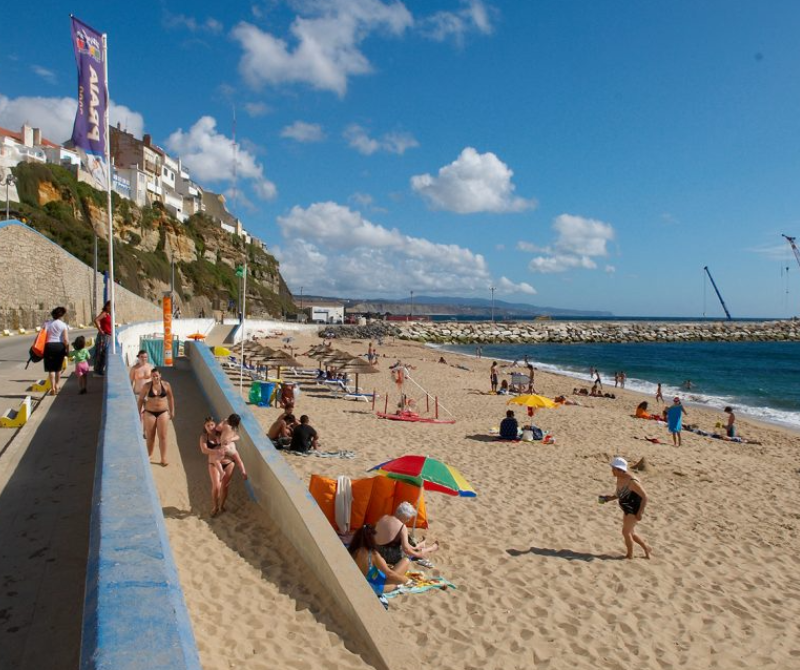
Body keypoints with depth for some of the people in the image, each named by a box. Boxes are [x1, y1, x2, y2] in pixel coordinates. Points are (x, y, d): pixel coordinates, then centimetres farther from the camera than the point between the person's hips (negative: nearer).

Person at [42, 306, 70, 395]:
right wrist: (67, 350, 1)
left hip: (49, 346, 0)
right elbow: (66, 340, -8)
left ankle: (53, 388, -4)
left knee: (51, 368, 3)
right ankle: (56, 386, 23)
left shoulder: (47, 324, 4)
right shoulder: (63, 325, -2)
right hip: (60, 346, 0)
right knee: (58, 368, 16)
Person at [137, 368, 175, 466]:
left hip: (163, 412, 0)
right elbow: (141, 399, 2)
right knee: (150, 436, 10)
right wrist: (139, 412, 1)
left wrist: (172, 411, 9)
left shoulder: (166, 385, -5)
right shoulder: (147, 386, -8)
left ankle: (163, 458, 9)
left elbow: (170, 398, 7)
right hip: (150, 413, 0)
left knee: (162, 436, 2)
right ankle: (149, 456, 29)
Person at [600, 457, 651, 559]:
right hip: (627, 510, 9)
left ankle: (630, 555, 14)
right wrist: (610, 498, -2)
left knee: (626, 532, -5)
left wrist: (639, 513, -25)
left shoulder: (632, 482, -28)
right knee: (631, 533, 18)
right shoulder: (619, 479, -1)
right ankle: (646, 548, 39)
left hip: (635, 510, -9)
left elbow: (645, 497, -23)